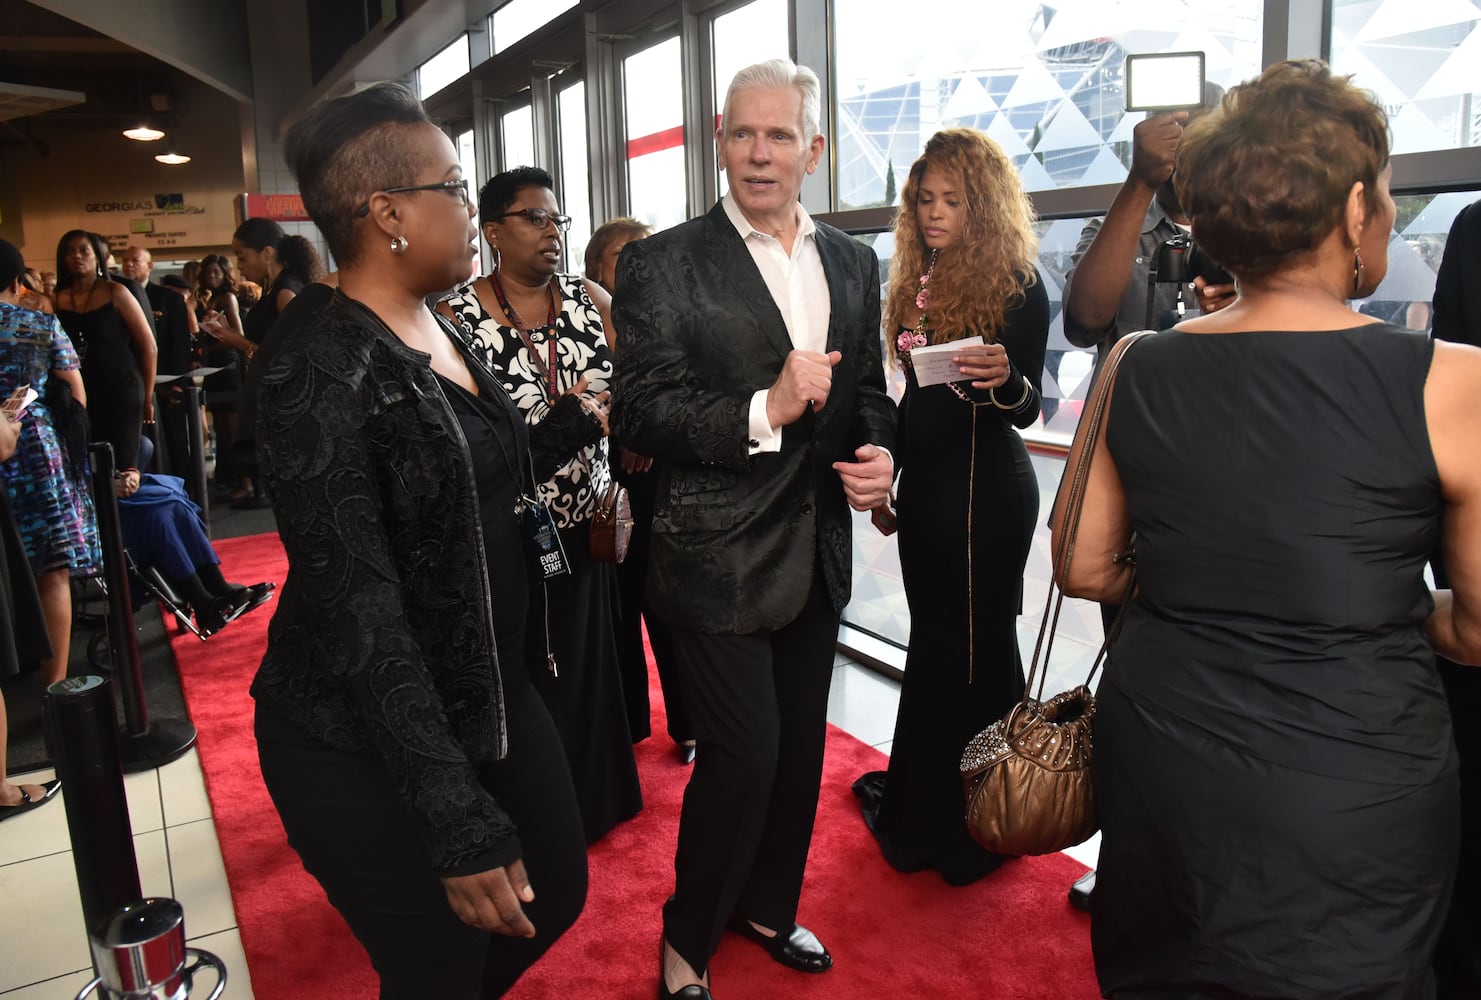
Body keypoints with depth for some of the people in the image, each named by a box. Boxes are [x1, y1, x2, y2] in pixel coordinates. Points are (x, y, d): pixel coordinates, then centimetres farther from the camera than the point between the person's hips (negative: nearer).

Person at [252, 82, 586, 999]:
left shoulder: (445, 338, 4)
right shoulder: (321, 376, -22)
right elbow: (357, 610, -26)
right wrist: (461, 825, -26)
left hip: (491, 699, 8)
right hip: (367, 746, -8)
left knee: (557, 896, 19)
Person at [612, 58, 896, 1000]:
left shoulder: (854, 262, 7)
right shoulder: (663, 263, -9)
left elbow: (870, 389, 14)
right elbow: (641, 414, -15)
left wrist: (881, 451, -7)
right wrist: (765, 412, -28)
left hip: (819, 553, 6)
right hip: (721, 558, -6)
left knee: (799, 748, 18)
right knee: (743, 757, -1)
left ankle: (768, 906, 43)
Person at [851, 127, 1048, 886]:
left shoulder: (1016, 283, -10)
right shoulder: (919, 280, 10)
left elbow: (1026, 408, -15)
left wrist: (1006, 380, -37)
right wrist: (887, 477, 15)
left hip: (986, 488, -7)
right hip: (926, 482, 7)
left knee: (975, 645, 3)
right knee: (934, 641, 17)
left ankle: (977, 831, 21)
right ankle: (923, 813, 34)